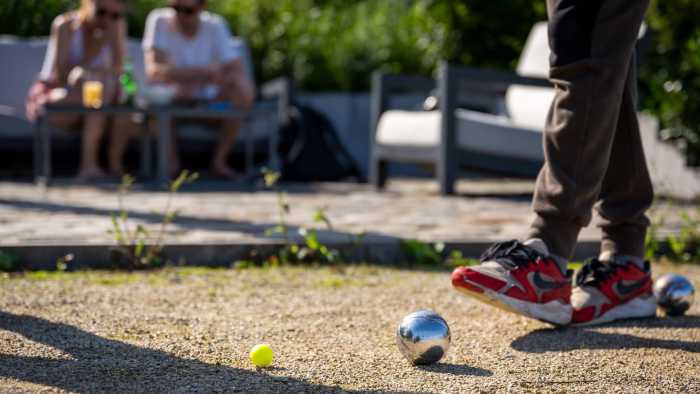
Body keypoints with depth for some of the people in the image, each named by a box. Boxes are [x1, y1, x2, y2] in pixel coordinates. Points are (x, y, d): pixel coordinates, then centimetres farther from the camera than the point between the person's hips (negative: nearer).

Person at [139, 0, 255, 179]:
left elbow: (237, 69, -11)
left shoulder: (215, 26, -6)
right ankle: (171, 159, -14)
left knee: (241, 92, -25)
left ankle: (219, 160, -12)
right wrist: (203, 73, -36)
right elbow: (153, 70, -27)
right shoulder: (159, 21, -14)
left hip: (210, 101, 2)